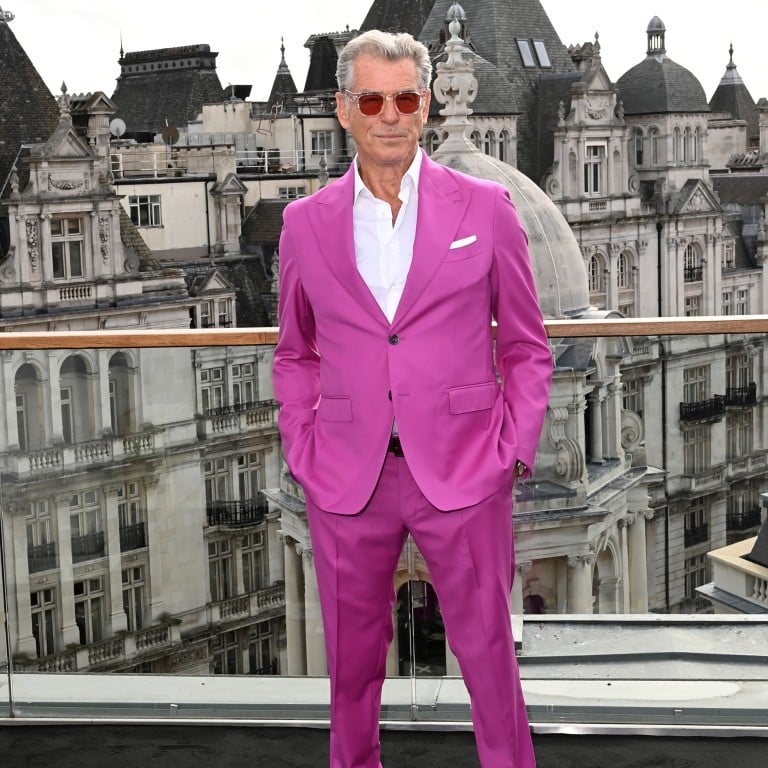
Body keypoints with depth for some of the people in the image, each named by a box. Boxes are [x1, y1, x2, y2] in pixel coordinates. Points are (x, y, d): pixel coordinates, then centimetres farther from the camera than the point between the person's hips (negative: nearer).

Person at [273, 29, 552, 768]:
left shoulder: (484, 207, 0)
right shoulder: (305, 221, 5)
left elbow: (526, 346, 6)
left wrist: (512, 453, -3)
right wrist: (302, 451, 4)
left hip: (461, 471, -2)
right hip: (346, 479, 2)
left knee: (488, 654, 5)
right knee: (353, 660, 14)